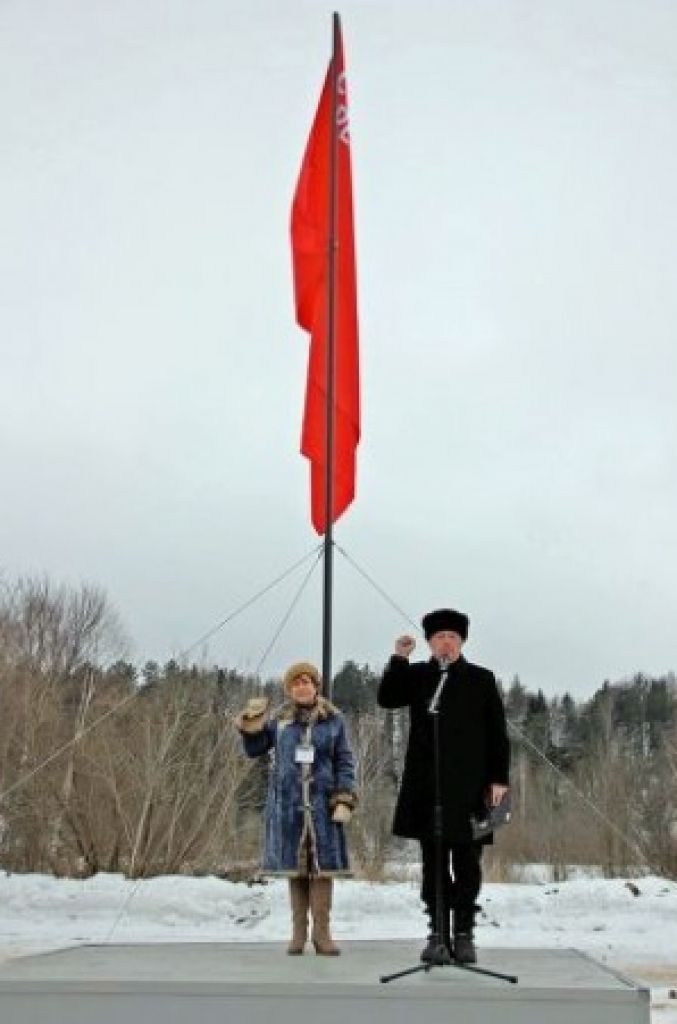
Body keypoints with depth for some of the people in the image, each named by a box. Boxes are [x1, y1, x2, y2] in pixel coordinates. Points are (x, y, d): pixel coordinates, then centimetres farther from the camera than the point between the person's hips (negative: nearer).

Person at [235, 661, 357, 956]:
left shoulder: (334, 720, 3)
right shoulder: (279, 719, 6)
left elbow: (345, 763, 3)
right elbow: (254, 750, 11)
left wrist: (345, 800, -7)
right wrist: (251, 726, -8)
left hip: (322, 802, -1)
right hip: (287, 802, 1)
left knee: (322, 865, -4)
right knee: (294, 865, 5)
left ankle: (322, 932, 3)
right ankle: (298, 932, 13)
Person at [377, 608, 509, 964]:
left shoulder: (482, 679, 5)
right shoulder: (416, 675, 10)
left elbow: (498, 734, 4)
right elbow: (386, 698, -4)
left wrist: (499, 778, -2)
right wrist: (399, 659, -12)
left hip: (469, 788, -1)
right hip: (427, 788, 1)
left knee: (467, 864, 3)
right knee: (433, 864, 7)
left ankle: (464, 934, 11)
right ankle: (438, 932, 15)